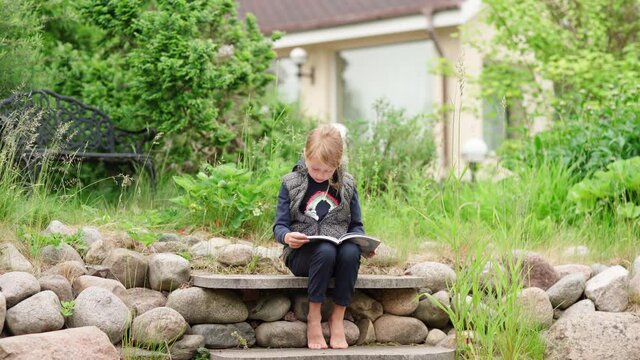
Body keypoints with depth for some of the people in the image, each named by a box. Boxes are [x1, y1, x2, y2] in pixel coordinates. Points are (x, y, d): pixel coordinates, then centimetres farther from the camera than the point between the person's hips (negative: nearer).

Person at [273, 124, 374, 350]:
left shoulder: (347, 184, 8)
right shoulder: (291, 183, 2)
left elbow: (356, 225, 13)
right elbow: (279, 225, 1)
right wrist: (286, 236, -23)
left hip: (339, 249, 2)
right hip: (303, 253, -2)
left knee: (351, 251, -34)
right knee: (326, 251, -36)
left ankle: (337, 318, -19)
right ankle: (314, 318, -21)